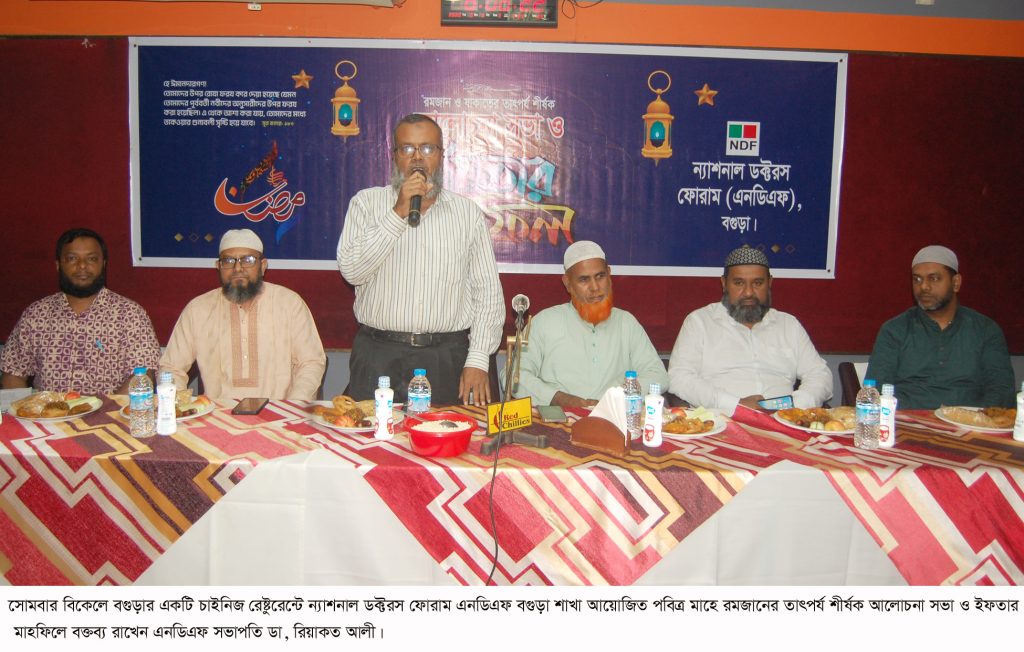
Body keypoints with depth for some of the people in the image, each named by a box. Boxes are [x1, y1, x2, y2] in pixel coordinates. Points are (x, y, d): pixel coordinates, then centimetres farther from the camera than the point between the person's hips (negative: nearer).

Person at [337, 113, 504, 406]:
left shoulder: (468, 212, 8)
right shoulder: (367, 202, 7)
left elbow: (488, 292, 5)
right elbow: (351, 270, -7)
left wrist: (478, 361, -4)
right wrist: (399, 213, -12)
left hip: (446, 359, 1)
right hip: (378, 357, 0)